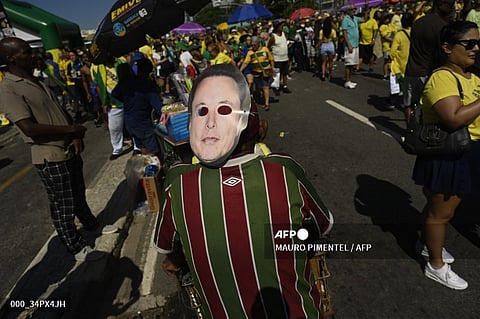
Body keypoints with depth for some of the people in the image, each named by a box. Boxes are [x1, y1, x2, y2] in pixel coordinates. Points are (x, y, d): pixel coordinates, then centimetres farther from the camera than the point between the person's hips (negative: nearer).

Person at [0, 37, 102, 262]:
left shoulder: (37, 83, 12)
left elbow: (61, 112, 13)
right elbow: (29, 128, -24)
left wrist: (76, 137, -4)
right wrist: (72, 129, -17)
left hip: (70, 151, 8)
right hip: (51, 158, -8)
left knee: (78, 196, 25)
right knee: (62, 206, 6)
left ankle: (92, 225, 45)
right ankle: (77, 248, 21)